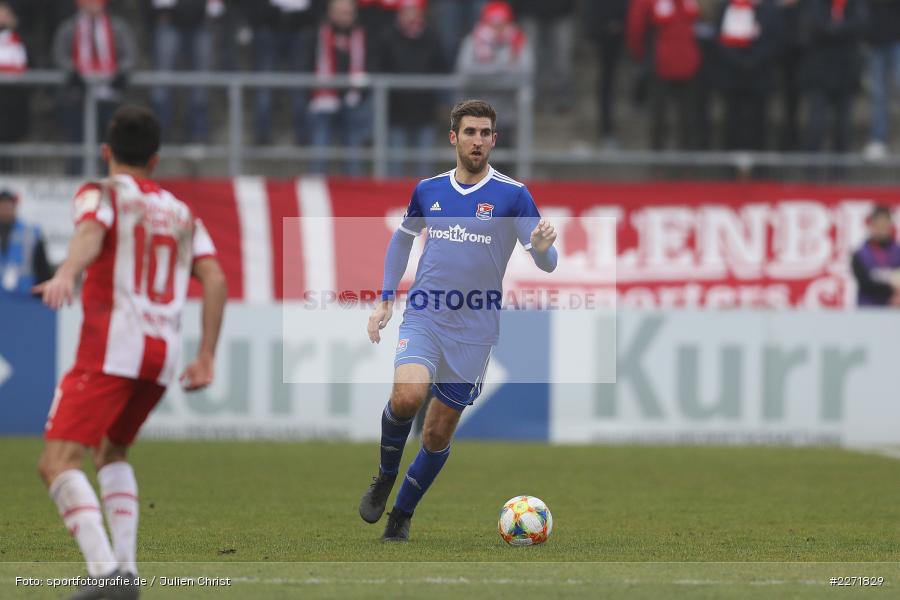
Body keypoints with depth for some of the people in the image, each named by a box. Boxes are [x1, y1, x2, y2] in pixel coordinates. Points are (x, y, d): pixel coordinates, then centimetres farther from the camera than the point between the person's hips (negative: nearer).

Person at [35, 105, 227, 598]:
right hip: (163, 353, 6)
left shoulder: (101, 193, 7)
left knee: (58, 462, -11)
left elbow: (91, 232, -17)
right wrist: (206, 356, 9)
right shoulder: (181, 213, 23)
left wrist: (66, 273, -37)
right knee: (111, 452, 27)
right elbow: (214, 278, 10)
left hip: (111, 347, -6)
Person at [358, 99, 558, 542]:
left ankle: (401, 514, 25)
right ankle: (385, 477, 0)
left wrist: (542, 247, -34)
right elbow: (402, 239, 23)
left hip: (473, 333, -1)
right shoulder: (428, 190, 5)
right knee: (408, 395, -26)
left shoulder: (512, 195, -5)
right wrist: (385, 299, 15)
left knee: (439, 434, 5)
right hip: (423, 318, 1)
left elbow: (546, 264, -10)